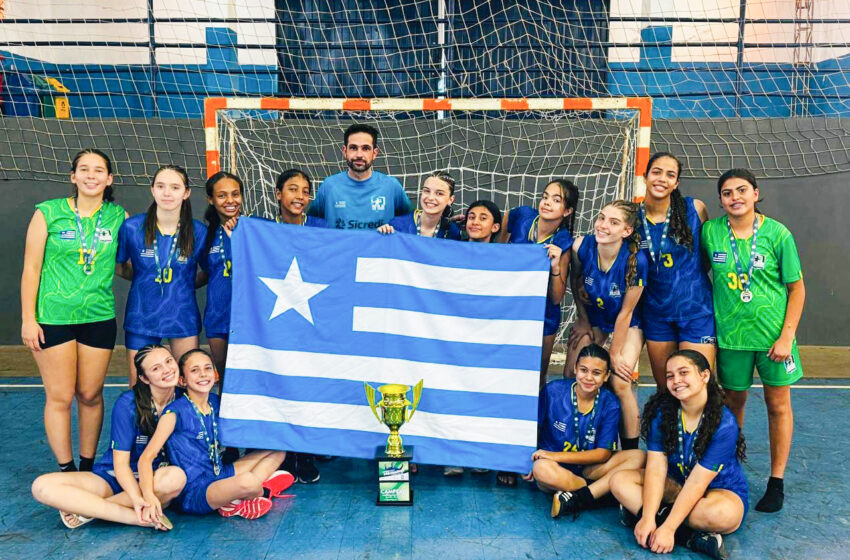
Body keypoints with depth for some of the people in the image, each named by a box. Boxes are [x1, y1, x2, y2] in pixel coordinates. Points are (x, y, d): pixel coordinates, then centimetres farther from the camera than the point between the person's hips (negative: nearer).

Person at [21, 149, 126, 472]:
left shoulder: (118, 217, 5)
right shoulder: (48, 213, -1)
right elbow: (31, 268, -1)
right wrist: (28, 319, -4)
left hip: (99, 317, 2)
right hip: (53, 317, -2)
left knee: (91, 395, 9)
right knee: (60, 397, 1)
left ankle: (87, 467, 23)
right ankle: (66, 470, 15)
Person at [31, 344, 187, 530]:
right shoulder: (127, 404, -12)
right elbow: (120, 462, -14)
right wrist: (137, 499, -30)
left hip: (157, 478, 1)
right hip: (113, 479, 0)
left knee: (177, 476, -36)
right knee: (42, 486, -22)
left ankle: (86, 509, -18)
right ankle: (139, 518, -31)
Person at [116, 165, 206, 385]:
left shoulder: (198, 232, -5)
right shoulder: (132, 227, -5)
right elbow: (118, 266, 9)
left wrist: (184, 284, -1)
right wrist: (144, 279, -1)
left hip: (183, 319, 0)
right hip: (141, 319, 0)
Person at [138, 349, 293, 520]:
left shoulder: (215, 402, 7)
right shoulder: (175, 412, -12)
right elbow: (147, 457, -16)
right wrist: (148, 495, -32)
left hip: (219, 477, 8)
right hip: (193, 493, -8)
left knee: (277, 450, 8)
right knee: (247, 481, -38)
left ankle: (236, 503, -9)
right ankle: (264, 490, 0)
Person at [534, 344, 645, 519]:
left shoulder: (610, 404, -5)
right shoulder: (554, 390, -8)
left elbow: (603, 453, -7)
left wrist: (557, 456, -17)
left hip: (586, 470, 3)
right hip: (555, 468, -2)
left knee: (637, 456, -20)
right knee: (542, 469, -38)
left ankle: (577, 500, -32)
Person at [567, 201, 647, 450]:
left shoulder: (635, 260, -31)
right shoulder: (581, 246, -22)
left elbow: (625, 313, -21)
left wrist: (615, 354, -13)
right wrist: (583, 321, 3)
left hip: (627, 324, -4)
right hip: (592, 319, 4)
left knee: (620, 383, -18)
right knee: (571, 377, -5)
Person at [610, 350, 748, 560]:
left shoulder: (724, 424, -22)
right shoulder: (662, 411, -11)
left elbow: (697, 482, -26)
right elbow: (656, 468, -16)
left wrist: (668, 528, -30)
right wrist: (648, 518, -28)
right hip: (676, 485, 5)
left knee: (721, 513, -39)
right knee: (620, 480, -18)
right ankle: (692, 538, -26)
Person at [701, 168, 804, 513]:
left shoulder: (777, 234, -8)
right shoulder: (710, 232, -4)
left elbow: (797, 288, -4)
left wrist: (786, 337, -10)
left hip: (772, 333, -1)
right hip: (730, 334, 1)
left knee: (778, 404, 8)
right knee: (733, 401, 12)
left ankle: (777, 481, 20)